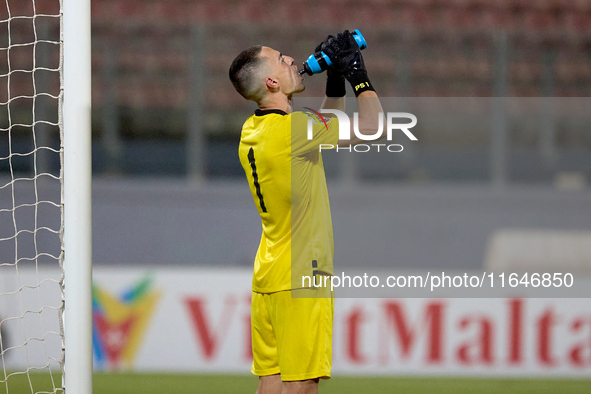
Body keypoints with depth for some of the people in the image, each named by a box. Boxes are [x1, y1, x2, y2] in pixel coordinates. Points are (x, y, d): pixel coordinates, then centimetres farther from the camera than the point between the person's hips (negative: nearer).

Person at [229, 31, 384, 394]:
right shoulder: (290, 128, -17)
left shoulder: (253, 130, 10)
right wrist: (359, 75, 0)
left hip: (268, 274, 9)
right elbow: (371, 128, -12)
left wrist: (336, 81, 15)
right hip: (301, 277, -9)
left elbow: (325, 127, 26)